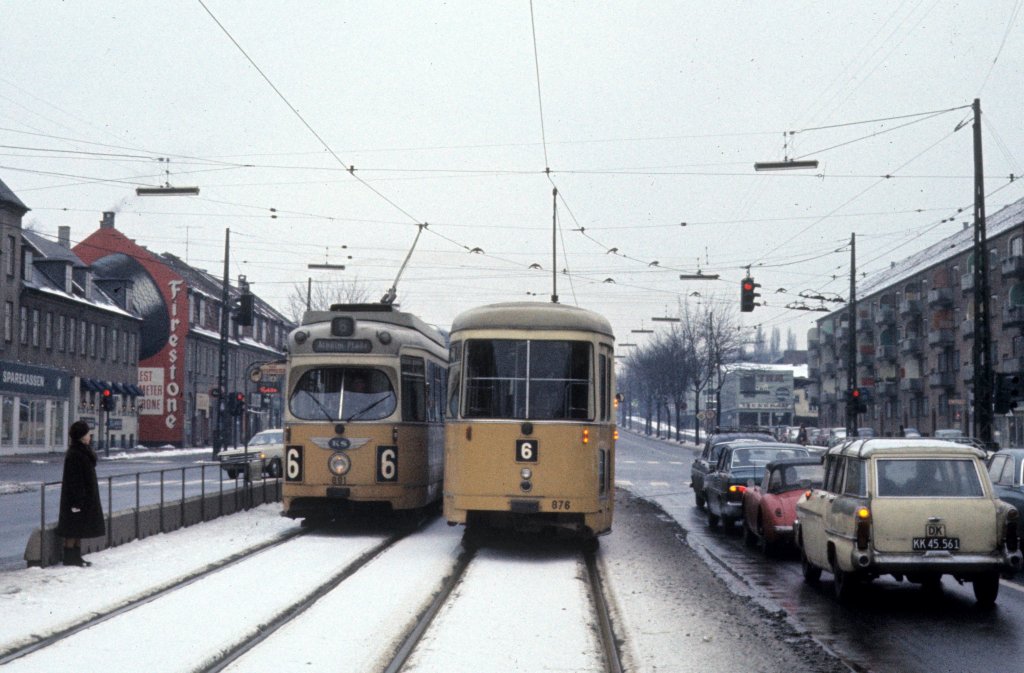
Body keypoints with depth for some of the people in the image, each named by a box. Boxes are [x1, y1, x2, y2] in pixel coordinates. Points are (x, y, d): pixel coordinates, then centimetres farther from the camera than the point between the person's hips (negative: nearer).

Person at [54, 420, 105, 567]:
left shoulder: (84, 451, 10)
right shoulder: (73, 455, -19)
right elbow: (73, 480, -21)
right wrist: (76, 502, -22)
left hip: (86, 496, 10)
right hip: (77, 496, -10)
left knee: (79, 528, 14)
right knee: (73, 529, -3)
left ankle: (76, 556, 20)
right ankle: (69, 558, 4)